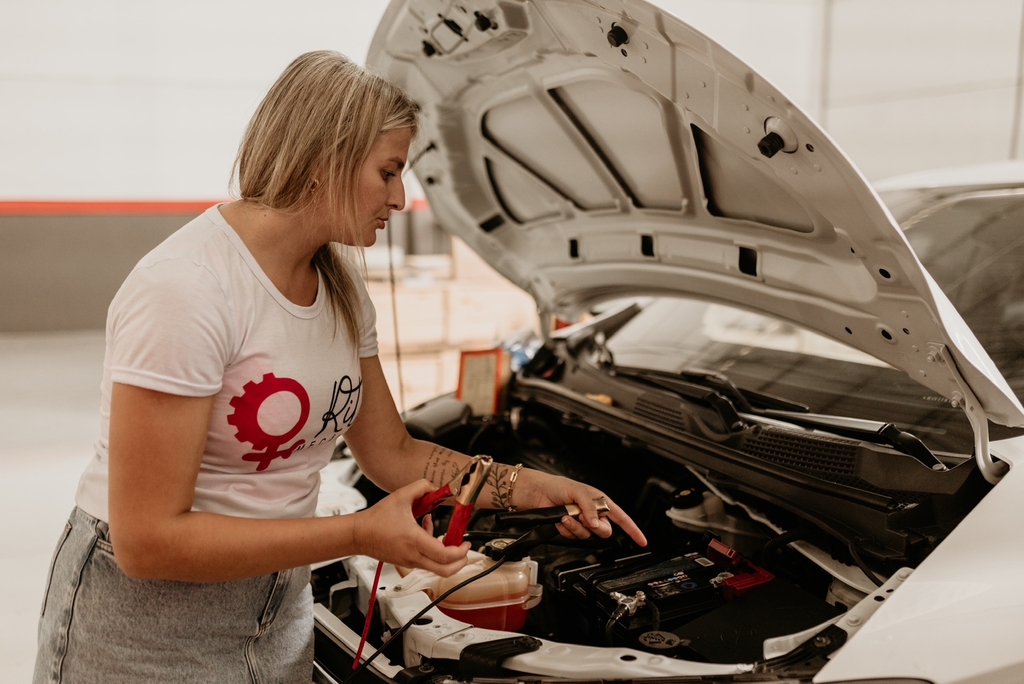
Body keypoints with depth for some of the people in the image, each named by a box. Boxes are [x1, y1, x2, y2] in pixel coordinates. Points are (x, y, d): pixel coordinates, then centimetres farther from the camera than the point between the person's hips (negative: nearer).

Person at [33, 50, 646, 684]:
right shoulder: (183, 289, -27)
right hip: (146, 633, -7)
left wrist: (543, 489, -2)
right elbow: (147, 541, -26)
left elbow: (394, 455, 7)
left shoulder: (341, 287, 0)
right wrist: (359, 534, -28)